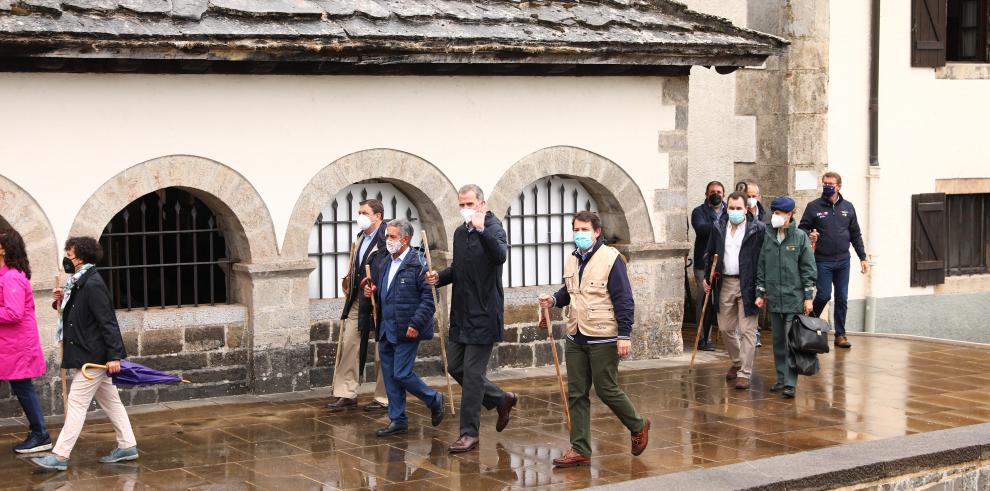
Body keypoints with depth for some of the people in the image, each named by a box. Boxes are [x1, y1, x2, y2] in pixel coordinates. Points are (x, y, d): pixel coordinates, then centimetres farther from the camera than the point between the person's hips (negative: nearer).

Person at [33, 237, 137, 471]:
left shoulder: (92, 284, -18)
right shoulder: (81, 283, 11)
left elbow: (108, 322, -22)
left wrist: (113, 355, -24)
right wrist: (63, 301, 0)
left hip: (94, 355, -10)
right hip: (93, 355, 10)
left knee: (77, 403, -6)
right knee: (110, 401, 14)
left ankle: (60, 456, -3)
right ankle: (127, 446, 20)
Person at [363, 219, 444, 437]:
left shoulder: (418, 264, -11)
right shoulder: (382, 263, 13)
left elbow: (429, 298, -15)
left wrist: (416, 325, -20)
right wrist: (371, 292, 3)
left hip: (406, 331, -8)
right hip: (386, 330, 8)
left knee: (402, 374, -8)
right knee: (389, 376, 9)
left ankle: (434, 400, 15)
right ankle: (397, 420, 18)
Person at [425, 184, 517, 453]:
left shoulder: (494, 229, -11)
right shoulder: (460, 233, 13)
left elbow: (500, 255, -33)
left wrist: (481, 230, -44)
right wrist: (440, 277, 4)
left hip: (484, 314, -8)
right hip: (461, 313, 8)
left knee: (472, 373, -5)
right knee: (455, 367, 13)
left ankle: (469, 433, 4)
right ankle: (501, 399, 31)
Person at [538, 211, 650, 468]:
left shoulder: (611, 258, -10)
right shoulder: (571, 260, 11)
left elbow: (624, 299, -12)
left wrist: (624, 334, -17)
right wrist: (554, 300, 4)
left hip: (603, 338, -7)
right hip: (575, 338, 7)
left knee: (607, 390, 1)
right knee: (576, 394, 5)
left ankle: (638, 427, 26)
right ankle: (580, 449, 11)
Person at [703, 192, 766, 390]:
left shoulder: (758, 229, -7)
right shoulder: (718, 228, 8)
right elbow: (710, 254, 17)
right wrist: (707, 277, 9)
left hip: (747, 285, -5)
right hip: (725, 283, 5)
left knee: (747, 330, -3)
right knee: (725, 328, 13)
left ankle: (745, 373, 0)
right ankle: (737, 362, 34)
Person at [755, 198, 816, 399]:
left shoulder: (800, 237, -3)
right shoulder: (768, 238, 8)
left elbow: (808, 269, -3)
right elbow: (761, 267, 13)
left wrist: (808, 297, -6)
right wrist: (760, 293, 9)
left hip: (794, 298, -4)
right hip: (774, 299, 4)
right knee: (778, 342, 11)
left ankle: (790, 383, -7)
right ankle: (781, 379, 19)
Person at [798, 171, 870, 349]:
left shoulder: (848, 208, 9)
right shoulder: (814, 207, -1)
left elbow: (856, 235, 12)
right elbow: (802, 228, 1)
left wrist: (863, 257, 8)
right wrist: (809, 236, -22)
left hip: (843, 261, 3)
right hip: (822, 261, -3)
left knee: (842, 298, 5)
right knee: (824, 295, -9)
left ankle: (840, 334, 14)